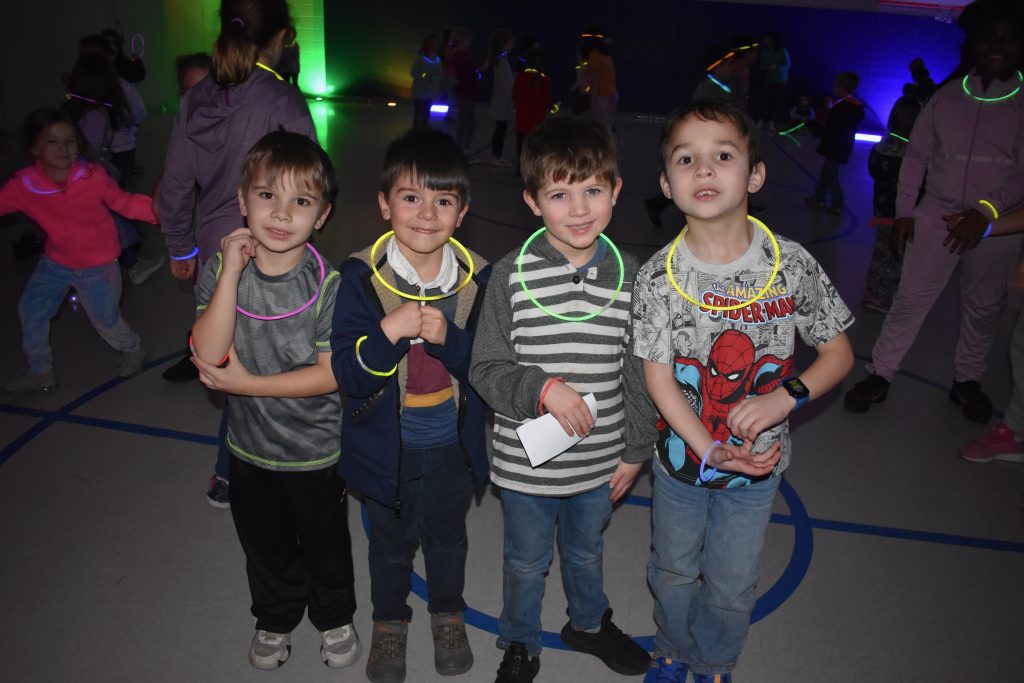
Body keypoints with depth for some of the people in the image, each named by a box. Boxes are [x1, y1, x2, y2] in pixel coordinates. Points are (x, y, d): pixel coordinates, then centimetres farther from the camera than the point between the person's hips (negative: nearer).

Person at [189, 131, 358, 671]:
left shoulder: (327, 286, -21)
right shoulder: (221, 270, -13)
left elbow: (331, 374, -21)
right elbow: (209, 354, -25)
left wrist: (248, 384, -22)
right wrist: (232, 272, -30)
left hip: (315, 448, -3)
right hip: (250, 444, 3)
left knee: (324, 542, 20)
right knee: (265, 544, 25)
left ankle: (335, 617, 48)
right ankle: (275, 618, 52)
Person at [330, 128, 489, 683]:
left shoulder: (475, 278, -12)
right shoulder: (363, 278, -18)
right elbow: (346, 373, -21)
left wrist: (448, 339, -31)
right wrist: (390, 330, -39)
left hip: (452, 443, 1)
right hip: (386, 444, -1)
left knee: (447, 536, 24)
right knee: (390, 540, 22)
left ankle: (448, 615, 51)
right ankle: (389, 622, 48)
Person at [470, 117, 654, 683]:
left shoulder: (628, 276, -8)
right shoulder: (513, 274, -16)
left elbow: (636, 374, 1)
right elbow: (485, 369, -13)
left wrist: (636, 449, 5)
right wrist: (544, 388, -28)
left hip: (599, 461, 2)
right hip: (526, 462, -2)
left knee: (586, 551, 27)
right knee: (527, 561, 20)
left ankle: (588, 623, 55)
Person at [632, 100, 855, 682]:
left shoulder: (791, 264, -16)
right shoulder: (658, 276, -17)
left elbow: (839, 354, -6)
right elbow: (659, 379, -13)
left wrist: (785, 396, -23)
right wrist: (712, 450, -21)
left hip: (759, 461, 0)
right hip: (683, 455, 0)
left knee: (732, 585, 17)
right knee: (674, 569, 22)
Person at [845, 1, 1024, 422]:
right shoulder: (946, 97, 0)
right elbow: (917, 155, 6)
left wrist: (987, 210, -22)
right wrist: (904, 210, 0)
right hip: (937, 213, 0)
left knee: (982, 306, 13)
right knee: (911, 297, 0)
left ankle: (967, 381, 30)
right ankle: (880, 375, 11)